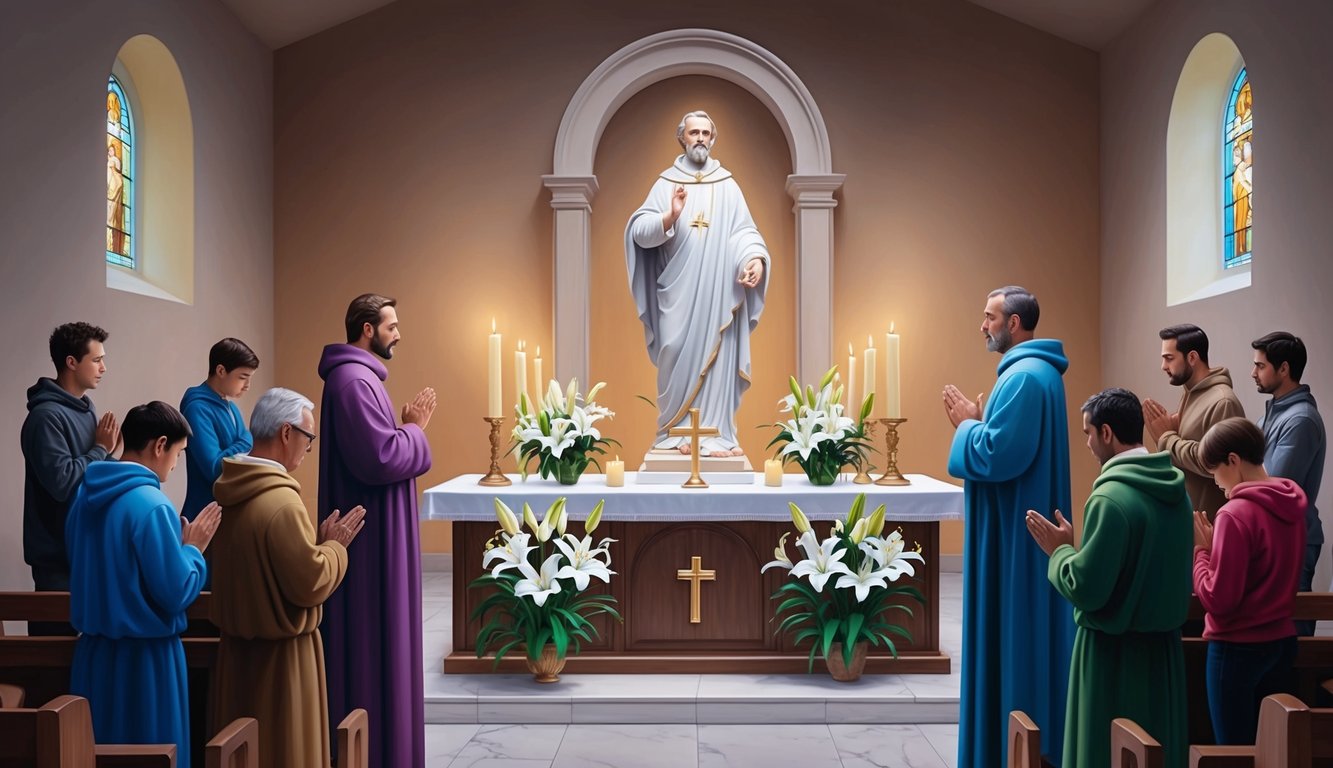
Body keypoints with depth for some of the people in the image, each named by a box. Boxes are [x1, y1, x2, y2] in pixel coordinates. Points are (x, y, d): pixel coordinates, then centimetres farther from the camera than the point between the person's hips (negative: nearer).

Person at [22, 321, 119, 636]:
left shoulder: (85, 408, 10)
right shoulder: (46, 415, -18)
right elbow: (62, 482, -26)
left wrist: (107, 452, -4)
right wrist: (101, 450, -14)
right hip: (59, 552, -8)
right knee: (56, 635, 1)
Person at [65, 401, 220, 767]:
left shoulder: (86, 496, 4)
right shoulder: (152, 506, -21)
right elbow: (177, 594, -20)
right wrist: (193, 548, -5)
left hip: (94, 650, 8)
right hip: (142, 655, -8)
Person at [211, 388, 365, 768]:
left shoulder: (230, 489, 1)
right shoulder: (281, 502, -26)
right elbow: (311, 584, -23)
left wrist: (317, 538, 8)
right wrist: (335, 545, -8)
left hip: (239, 645, 9)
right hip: (280, 654, -8)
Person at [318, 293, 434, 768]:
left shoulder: (358, 376, 15)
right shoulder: (354, 381, -20)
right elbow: (381, 458, -27)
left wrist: (409, 427, 4)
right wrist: (416, 429, -11)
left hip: (375, 526, 11)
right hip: (372, 531, -11)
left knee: (375, 635, 17)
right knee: (372, 637, -2)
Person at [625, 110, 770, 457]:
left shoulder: (727, 185, 11)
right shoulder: (666, 182, 8)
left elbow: (745, 230, 3)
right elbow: (639, 231, -1)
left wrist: (756, 258, -17)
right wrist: (670, 217, -19)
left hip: (718, 290, 1)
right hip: (679, 291, 0)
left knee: (717, 358, -2)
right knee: (678, 358, -2)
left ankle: (715, 433, 0)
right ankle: (676, 432, 7)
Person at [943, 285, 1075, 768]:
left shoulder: (1024, 377, -20)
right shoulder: (1035, 371, 14)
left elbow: (999, 454, -26)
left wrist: (967, 425, -10)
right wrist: (974, 423, 7)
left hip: (1015, 530, -11)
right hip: (1019, 524, 11)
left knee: (1013, 630, -2)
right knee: (1023, 631, 16)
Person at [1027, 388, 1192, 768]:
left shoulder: (1110, 498, -22)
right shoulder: (1175, 488, 3)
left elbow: (1086, 589, -22)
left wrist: (1059, 550, -5)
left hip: (1115, 653, -8)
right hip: (1165, 644, 8)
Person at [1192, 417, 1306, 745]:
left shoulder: (1236, 514, -21)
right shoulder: (1292, 503, 3)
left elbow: (1218, 600, -21)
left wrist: (1201, 549, -9)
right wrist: (1216, 544, 7)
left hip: (1239, 647, -8)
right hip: (1283, 640, 8)